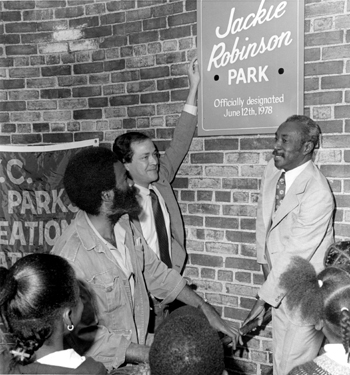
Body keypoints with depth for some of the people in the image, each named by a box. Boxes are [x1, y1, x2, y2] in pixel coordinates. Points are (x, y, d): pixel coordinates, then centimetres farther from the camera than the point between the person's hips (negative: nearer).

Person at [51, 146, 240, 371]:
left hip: (138, 347, 6)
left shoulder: (124, 226, -4)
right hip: (108, 367, -5)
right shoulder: (72, 256, -26)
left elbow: (156, 274, 7)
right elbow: (86, 336, -21)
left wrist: (205, 308, 1)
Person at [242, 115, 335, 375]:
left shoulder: (318, 194, -26)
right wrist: (265, 259, 1)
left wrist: (264, 299, -19)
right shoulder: (273, 170, -3)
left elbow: (295, 254, -24)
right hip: (280, 285, 7)